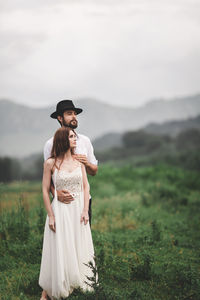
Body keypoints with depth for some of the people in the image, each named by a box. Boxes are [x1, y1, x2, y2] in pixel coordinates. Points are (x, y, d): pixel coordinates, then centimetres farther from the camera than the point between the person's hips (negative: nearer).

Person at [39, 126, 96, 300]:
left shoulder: (79, 160, 4)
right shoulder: (50, 163, -7)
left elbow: (86, 187, 5)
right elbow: (45, 190, -4)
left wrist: (85, 210, -3)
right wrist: (51, 216, -8)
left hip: (78, 209, 4)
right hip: (60, 210, -4)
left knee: (79, 248, 10)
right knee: (59, 250, -1)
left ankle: (79, 283, 24)